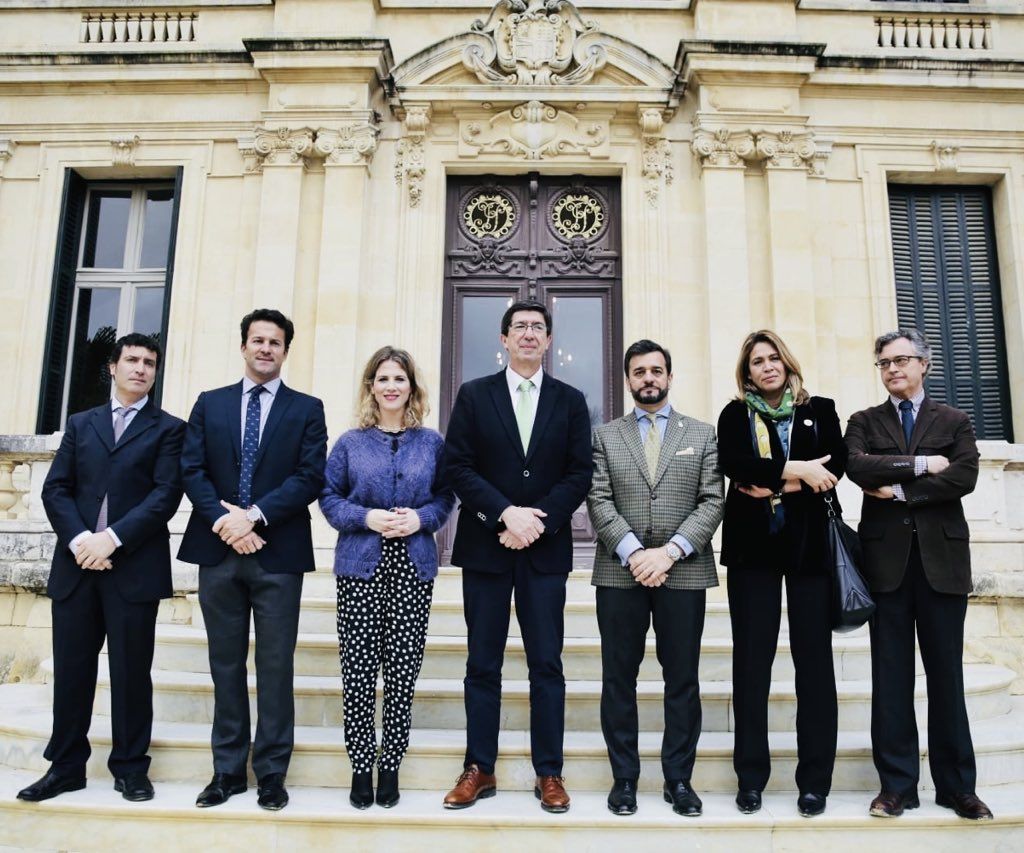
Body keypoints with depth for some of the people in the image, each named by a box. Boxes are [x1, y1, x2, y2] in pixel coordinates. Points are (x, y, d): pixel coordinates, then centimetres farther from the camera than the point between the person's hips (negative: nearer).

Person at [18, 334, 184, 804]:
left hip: (134, 566, -3)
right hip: (76, 563, 3)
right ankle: (65, 766, 23)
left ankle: (130, 767, 17)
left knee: (131, 671, 3)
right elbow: (56, 488, 7)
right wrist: (78, 539, -10)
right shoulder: (80, 424, 16)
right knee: (71, 669, 9)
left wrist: (112, 538, -15)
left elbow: (165, 495, -6)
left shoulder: (168, 429, 5)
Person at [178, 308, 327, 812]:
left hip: (278, 553, -2)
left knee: (275, 666, 3)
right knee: (226, 664, 11)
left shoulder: (306, 409, 5)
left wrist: (254, 515, -15)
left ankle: (271, 773, 15)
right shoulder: (209, 404, 12)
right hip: (218, 549, 3)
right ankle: (228, 770, 23)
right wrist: (224, 519, -12)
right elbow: (192, 471, 3)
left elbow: (310, 477, -6)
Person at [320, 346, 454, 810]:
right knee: (359, 670, 1)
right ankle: (361, 767, 16)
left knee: (403, 669, 4)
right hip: (361, 567, 0)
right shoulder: (350, 442, 5)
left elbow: (446, 497, 8)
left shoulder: (431, 442, 7)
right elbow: (329, 497, 4)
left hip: (413, 568, 1)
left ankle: (390, 766, 19)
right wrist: (367, 517, -12)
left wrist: (420, 518, -11)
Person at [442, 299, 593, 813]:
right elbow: (458, 466, -3)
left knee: (546, 664, 5)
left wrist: (537, 523, -12)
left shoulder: (570, 401, 8)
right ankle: (479, 769, 20)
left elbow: (579, 474, 1)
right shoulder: (474, 395, 5)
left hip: (545, 549, 0)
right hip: (485, 547, 0)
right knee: (482, 665, 8)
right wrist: (506, 513, -14)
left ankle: (548, 773, 17)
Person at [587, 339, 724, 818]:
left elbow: (712, 502, 0)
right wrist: (634, 552, -13)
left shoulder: (703, 435, 10)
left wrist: (669, 551, -12)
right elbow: (599, 502, 0)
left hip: (684, 572, 0)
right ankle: (624, 777, 18)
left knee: (682, 679, 6)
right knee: (618, 679, 5)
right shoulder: (605, 436, 10)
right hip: (620, 572, 0)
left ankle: (679, 779, 19)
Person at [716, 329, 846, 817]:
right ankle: (751, 777, 11)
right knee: (751, 659, 2)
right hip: (752, 545, 0)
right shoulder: (734, 415, 8)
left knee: (813, 658, 2)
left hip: (809, 543, 1)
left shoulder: (820, 410, 11)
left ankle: (815, 779, 12)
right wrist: (797, 470, -14)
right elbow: (732, 463, -10)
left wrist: (775, 485, -12)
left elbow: (835, 466, -3)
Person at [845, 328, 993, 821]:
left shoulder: (954, 422, 11)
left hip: (942, 558, 0)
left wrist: (900, 489, -10)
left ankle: (957, 785, 17)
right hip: (887, 558, 0)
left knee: (946, 673, 6)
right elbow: (858, 467, -9)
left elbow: (965, 476, -6)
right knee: (891, 676, 3)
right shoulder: (864, 422, 11)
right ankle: (897, 784, 11)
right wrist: (921, 464, -10)